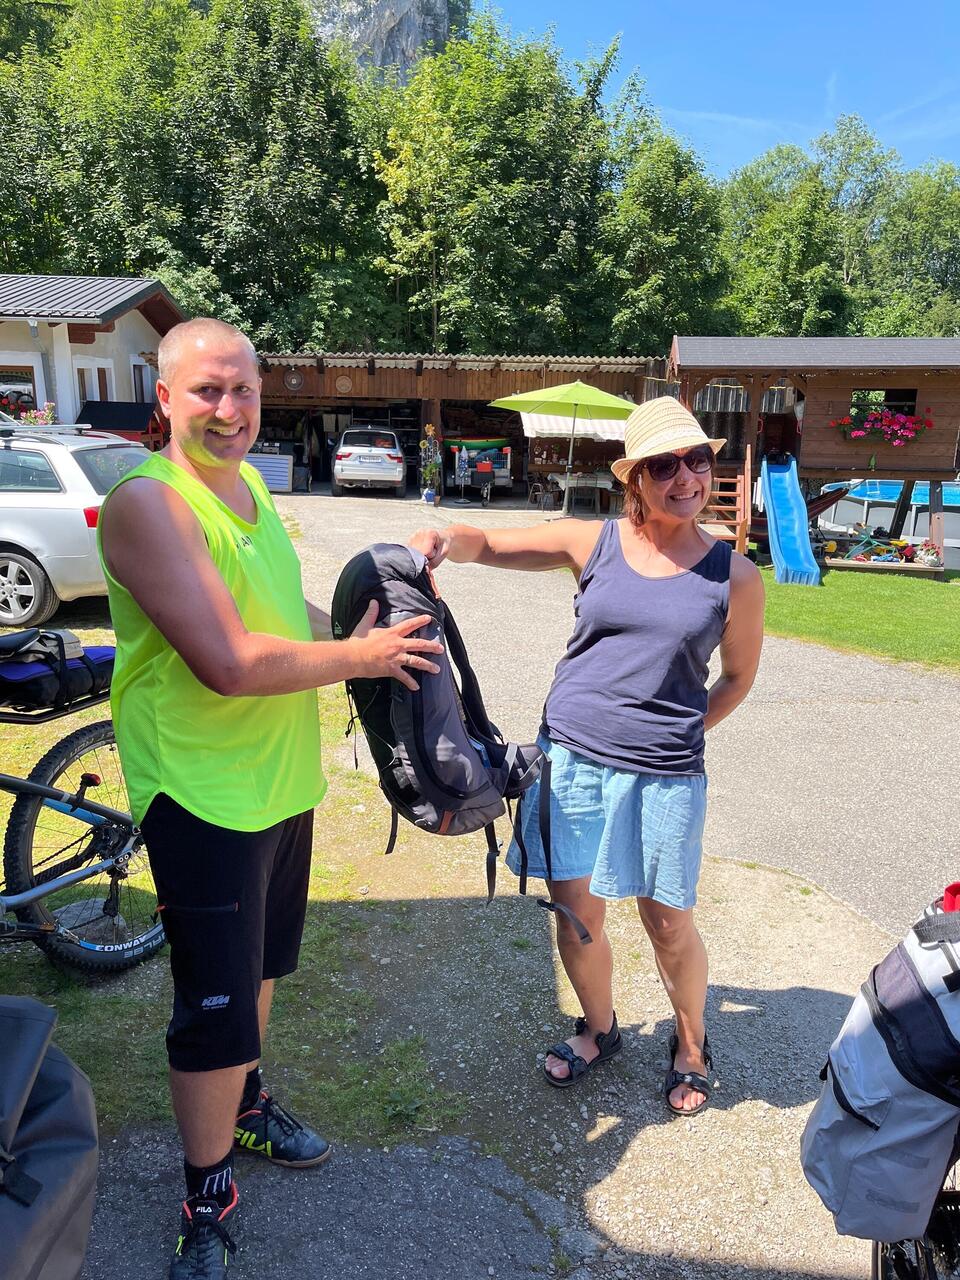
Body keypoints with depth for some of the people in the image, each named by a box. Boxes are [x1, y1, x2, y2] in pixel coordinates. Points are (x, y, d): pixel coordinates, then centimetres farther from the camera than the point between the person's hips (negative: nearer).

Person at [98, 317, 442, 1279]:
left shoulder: (249, 483, 8)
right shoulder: (147, 502, -20)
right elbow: (228, 661, -29)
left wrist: (369, 629, 5)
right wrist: (357, 656, -16)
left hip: (281, 777, 9)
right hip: (201, 794, -8)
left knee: (260, 964, 25)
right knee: (215, 1009, 4)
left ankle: (243, 1107, 50)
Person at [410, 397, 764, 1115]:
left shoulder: (733, 575, -2)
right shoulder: (593, 543, 1)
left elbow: (738, 677, 11)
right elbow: (489, 545, 5)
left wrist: (675, 734, 4)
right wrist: (445, 538, -17)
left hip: (665, 776, -1)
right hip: (572, 757, 2)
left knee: (669, 923, 11)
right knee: (577, 914, 12)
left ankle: (691, 1044, 42)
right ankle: (599, 1031, 42)